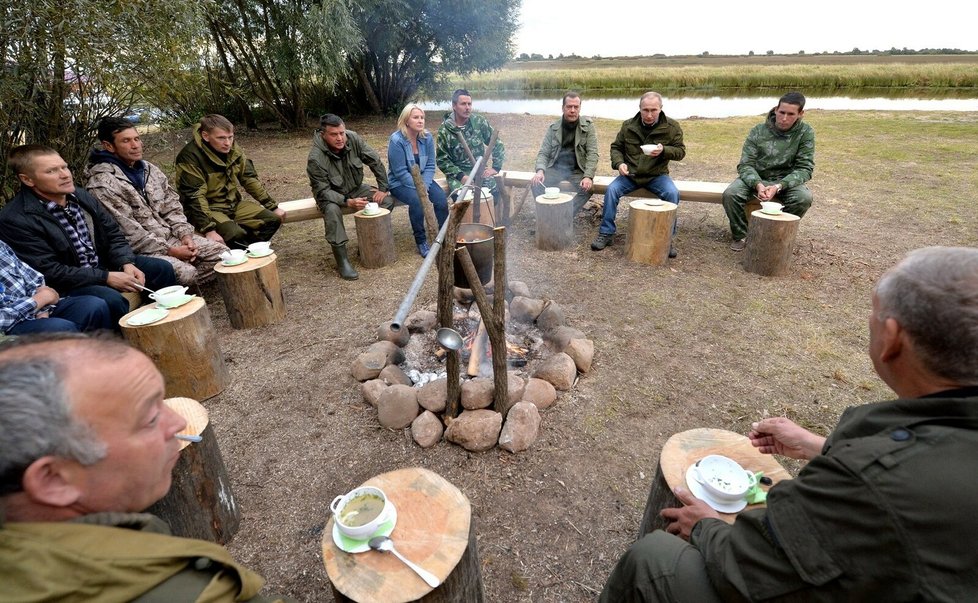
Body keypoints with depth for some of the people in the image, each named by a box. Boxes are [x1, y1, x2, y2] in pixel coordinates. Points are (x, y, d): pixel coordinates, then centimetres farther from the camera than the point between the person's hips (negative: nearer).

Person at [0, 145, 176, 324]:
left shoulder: (80, 195, 2)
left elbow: (113, 234, 6)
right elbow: (49, 271, -20)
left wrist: (127, 263, -12)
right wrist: (106, 277, -23)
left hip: (103, 264, 7)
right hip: (64, 285, -7)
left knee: (161, 269, -3)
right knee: (111, 300, -33)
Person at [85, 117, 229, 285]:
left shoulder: (150, 169, 11)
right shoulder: (102, 184, -13)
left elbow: (172, 207, 11)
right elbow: (128, 231, -18)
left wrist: (185, 235, -6)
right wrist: (170, 251, -18)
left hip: (171, 235, 8)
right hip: (140, 248, -8)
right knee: (186, 273, -32)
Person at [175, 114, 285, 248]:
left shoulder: (233, 149, -1)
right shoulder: (190, 157, -20)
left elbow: (250, 179, 7)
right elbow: (194, 197, -24)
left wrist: (273, 207, 7)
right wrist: (209, 230, -33)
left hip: (233, 203, 7)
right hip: (207, 208, -7)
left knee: (272, 220, -9)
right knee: (235, 235, -32)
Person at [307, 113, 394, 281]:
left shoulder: (353, 139, -18)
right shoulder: (316, 158, -28)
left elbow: (375, 162, -7)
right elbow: (323, 191, -26)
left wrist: (383, 188, -9)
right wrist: (348, 202, -41)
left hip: (356, 188, 4)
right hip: (330, 194, -4)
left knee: (387, 201, -15)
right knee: (332, 210, -38)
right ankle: (342, 259, -29)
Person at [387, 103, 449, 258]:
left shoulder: (427, 137, -4)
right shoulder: (396, 140, -17)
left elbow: (430, 166, -3)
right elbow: (400, 172, -19)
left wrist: (424, 186, -18)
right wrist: (418, 188, -24)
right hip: (400, 183, -4)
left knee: (441, 198, -23)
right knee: (416, 200, -33)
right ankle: (421, 241, -16)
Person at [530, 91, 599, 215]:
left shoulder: (588, 126, -3)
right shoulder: (553, 128, 3)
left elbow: (592, 154, -9)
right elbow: (543, 153, 0)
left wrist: (588, 176, -25)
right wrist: (540, 170, -22)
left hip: (577, 170, -1)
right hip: (555, 168, 1)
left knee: (588, 187, -30)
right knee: (536, 183, -25)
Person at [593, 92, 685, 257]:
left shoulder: (672, 127, -2)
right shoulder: (628, 126, 0)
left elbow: (680, 151, 1)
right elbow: (616, 147, 8)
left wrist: (664, 150, -21)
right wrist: (619, 163, -13)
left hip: (657, 175, -1)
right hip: (630, 174, 1)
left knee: (672, 193, -28)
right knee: (611, 189, -25)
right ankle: (606, 233, -11)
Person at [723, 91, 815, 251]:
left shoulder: (806, 133, -8)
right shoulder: (758, 131, -8)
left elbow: (804, 168, -11)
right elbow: (745, 164, -11)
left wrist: (779, 186, -31)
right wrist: (757, 184, -33)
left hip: (787, 181, 0)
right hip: (756, 178, 0)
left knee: (804, 198, -31)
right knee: (730, 194, -29)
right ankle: (740, 235, -6)